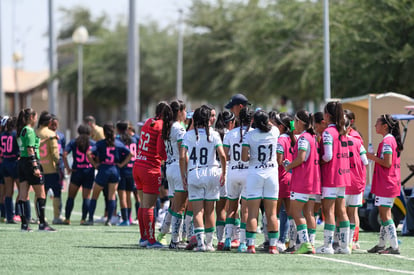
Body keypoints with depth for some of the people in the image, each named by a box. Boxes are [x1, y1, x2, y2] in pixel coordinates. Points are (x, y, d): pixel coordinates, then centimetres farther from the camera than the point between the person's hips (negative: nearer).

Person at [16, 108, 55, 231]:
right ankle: (42, 224, -3)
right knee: (41, 195, -3)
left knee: (23, 195, 5)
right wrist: (35, 167, -22)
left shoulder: (21, 130, 14)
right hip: (30, 162, -9)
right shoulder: (29, 131, -12)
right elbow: (30, 150, -18)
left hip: (22, 162, 9)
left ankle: (24, 224, 5)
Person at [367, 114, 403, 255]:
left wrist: (373, 158, -10)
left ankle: (394, 246, -10)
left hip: (386, 184, -10)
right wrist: (375, 158, 15)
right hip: (392, 184, 10)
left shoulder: (386, 141, -15)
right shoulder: (393, 140, 15)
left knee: (385, 215, -8)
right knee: (383, 214, 15)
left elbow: (387, 163, -22)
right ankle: (381, 245, 21)